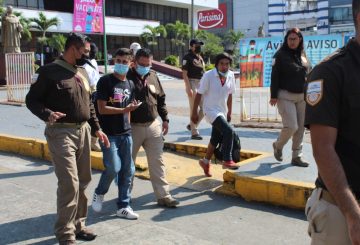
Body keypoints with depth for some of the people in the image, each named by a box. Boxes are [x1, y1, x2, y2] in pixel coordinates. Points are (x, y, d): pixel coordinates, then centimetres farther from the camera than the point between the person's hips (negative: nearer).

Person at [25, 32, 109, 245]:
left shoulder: (82, 72, 14)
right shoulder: (50, 71, -7)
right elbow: (32, 100, -6)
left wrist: (97, 128, 17)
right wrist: (48, 115, -24)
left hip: (83, 131, 7)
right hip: (61, 132, -7)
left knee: (84, 181, 12)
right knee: (70, 184, -10)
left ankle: (78, 225, 27)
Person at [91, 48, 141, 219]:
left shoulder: (130, 84, 11)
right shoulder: (105, 81, -7)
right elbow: (102, 109, -13)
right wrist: (125, 109, -17)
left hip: (126, 134, 6)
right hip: (109, 134, -6)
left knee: (128, 170, 6)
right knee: (114, 168, -13)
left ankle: (123, 206, 19)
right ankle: (99, 193, 17)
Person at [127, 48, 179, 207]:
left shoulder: (153, 77, 9)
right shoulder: (127, 77, -8)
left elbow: (161, 99, 16)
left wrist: (165, 119, 15)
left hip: (153, 125, 5)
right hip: (132, 127, -4)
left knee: (157, 162, 6)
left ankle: (163, 195, 12)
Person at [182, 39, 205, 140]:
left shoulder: (200, 57, 17)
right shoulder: (187, 57, -7)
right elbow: (184, 74, -13)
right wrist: (189, 88, -21)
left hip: (201, 84, 8)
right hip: (192, 83, -8)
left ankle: (192, 125, 22)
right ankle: (194, 132, 4)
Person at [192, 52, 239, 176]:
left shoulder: (231, 75, -2)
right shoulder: (208, 75, -17)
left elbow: (229, 95, 10)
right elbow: (199, 94, -11)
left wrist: (229, 112, 15)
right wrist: (194, 112, -10)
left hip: (222, 112, 7)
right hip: (211, 111, -7)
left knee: (216, 138, 16)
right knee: (229, 131, -24)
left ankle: (206, 161, 36)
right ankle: (227, 161, -14)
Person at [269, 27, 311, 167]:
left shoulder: (303, 56, 12)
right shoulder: (280, 55, -4)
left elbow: (308, 75, 17)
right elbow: (274, 76, -8)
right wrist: (274, 96, -13)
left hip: (302, 97, 6)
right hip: (285, 96, -5)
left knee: (300, 128, 5)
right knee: (291, 126, -12)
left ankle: (296, 157, 15)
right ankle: (278, 145, 17)